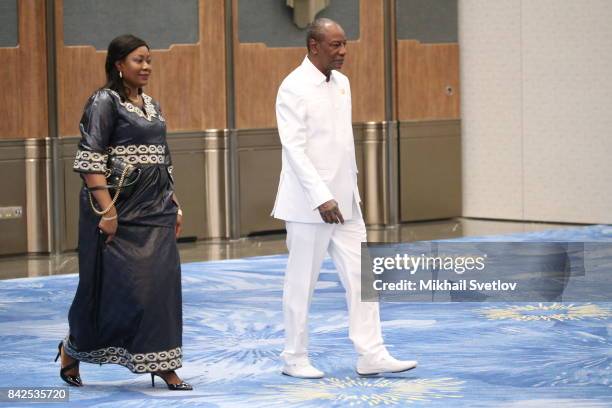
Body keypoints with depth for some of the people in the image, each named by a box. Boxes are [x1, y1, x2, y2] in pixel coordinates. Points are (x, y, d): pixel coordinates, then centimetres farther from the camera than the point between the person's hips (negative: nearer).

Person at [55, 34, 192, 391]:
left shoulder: (152, 106, 14)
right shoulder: (105, 102, -8)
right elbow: (91, 160, -15)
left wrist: (175, 205, 14)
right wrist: (107, 211, -21)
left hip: (156, 209, 7)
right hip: (120, 208, -7)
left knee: (162, 284, 2)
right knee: (118, 284, -3)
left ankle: (163, 365, 7)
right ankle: (73, 349, 17)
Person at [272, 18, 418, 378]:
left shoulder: (342, 83, 10)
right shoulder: (294, 89, -13)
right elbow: (294, 149, -19)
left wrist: (352, 189, 15)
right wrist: (321, 198, -25)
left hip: (344, 201, 7)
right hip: (310, 204, -7)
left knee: (360, 277, 2)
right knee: (302, 282, 3)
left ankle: (372, 355, 3)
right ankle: (295, 359, 14)